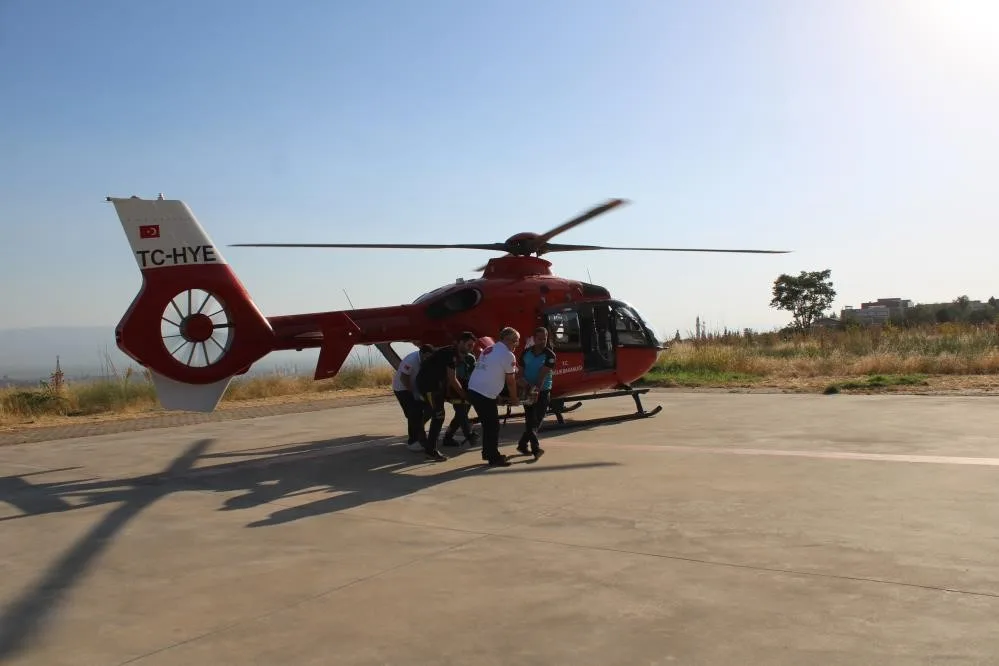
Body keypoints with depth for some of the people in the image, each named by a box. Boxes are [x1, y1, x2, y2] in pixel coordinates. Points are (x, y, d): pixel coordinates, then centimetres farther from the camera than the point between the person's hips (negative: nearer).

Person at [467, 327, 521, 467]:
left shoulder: (488, 349, 18)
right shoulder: (508, 355, -8)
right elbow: (510, 381, -2)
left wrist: (504, 396, 26)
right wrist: (514, 399, 13)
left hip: (473, 390, 9)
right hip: (485, 394, -9)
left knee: (488, 424, 20)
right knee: (493, 426, 2)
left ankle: (488, 453, 30)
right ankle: (494, 458, 7)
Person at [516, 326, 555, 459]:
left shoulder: (549, 355, -8)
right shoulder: (526, 352, 2)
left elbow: (543, 374, -20)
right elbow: (521, 371, 4)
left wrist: (536, 389, -32)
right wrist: (526, 385, -14)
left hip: (543, 391, -1)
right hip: (528, 391, 1)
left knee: (537, 419, 2)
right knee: (531, 420, -5)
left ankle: (522, 444, 17)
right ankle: (535, 448, -7)